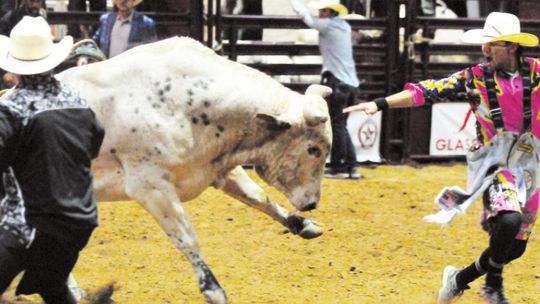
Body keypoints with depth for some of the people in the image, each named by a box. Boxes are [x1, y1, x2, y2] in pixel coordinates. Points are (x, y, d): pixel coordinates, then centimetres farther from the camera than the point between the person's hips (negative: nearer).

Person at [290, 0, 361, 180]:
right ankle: (351, 167, 8)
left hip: (337, 82, -8)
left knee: (337, 126, -3)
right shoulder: (345, 27, 15)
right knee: (340, 126, 13)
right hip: (351, 83, 8)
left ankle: (338, 167, -2)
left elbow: (304, 15, 4)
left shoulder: (327, 25, -6)